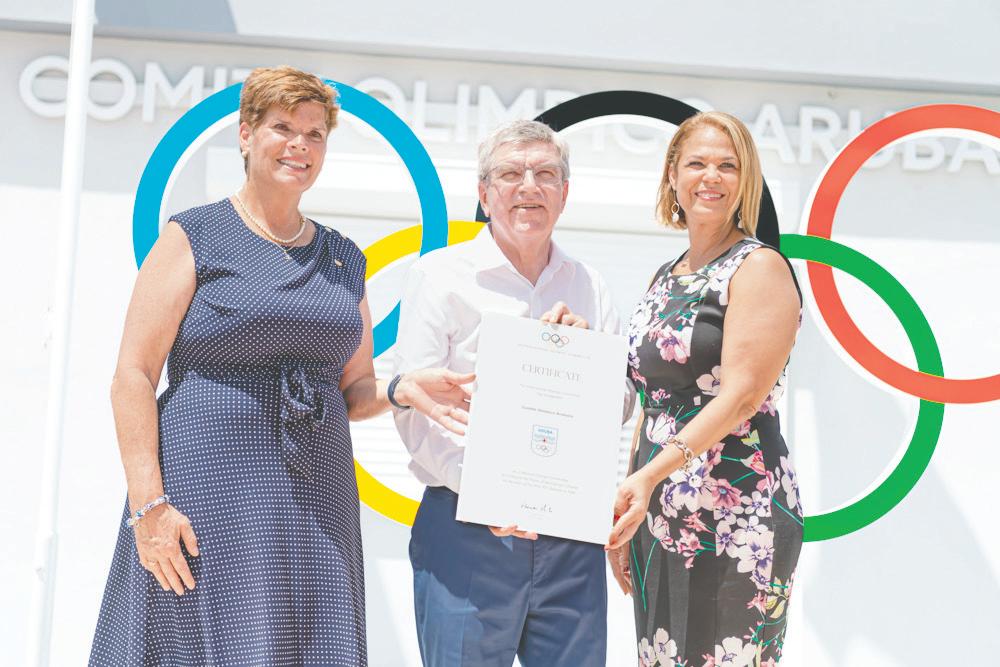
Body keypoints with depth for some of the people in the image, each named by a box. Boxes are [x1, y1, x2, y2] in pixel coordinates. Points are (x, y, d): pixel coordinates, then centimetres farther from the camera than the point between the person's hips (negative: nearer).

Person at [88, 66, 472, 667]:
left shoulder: (344, 260, 16)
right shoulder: (196, 236, 1)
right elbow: (134, 375, -5)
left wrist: (402, 389, -4)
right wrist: (149, 501, -14)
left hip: (316, 506, 5)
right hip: (207, 498, -4)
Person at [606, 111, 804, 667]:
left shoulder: (759, 268, -6)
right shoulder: (667, 279, 16)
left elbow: (741, 396, -17)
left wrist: (650, 476, -26)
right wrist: (626, 516, 15)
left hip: (738, 523, -7)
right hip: (663, 520, 7)